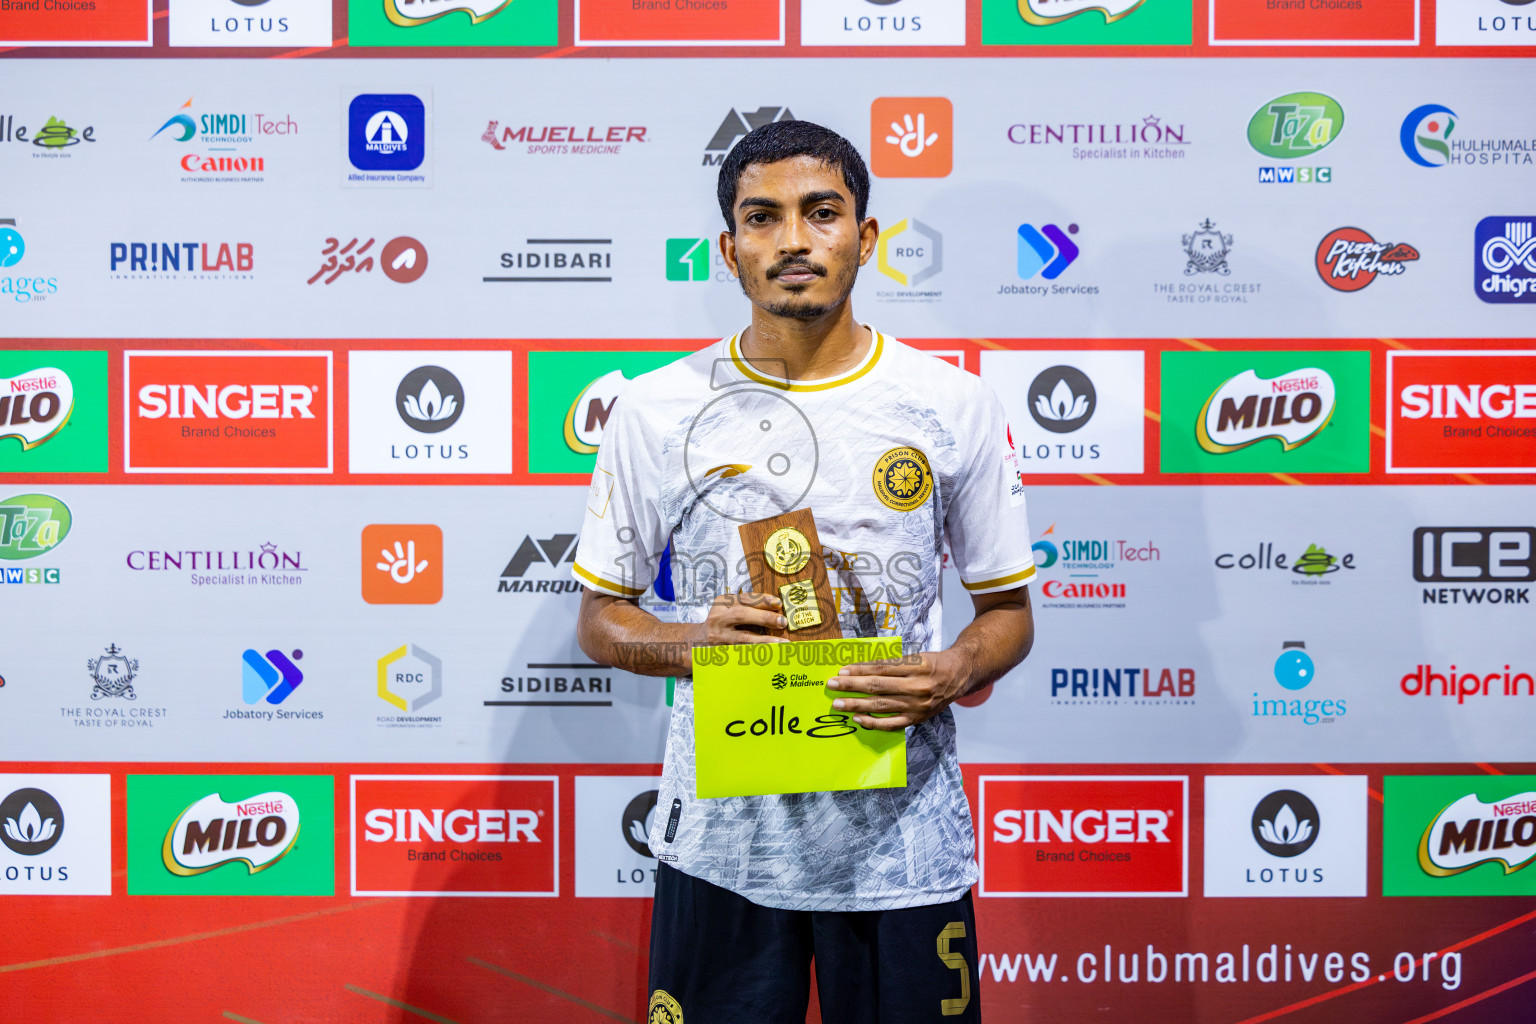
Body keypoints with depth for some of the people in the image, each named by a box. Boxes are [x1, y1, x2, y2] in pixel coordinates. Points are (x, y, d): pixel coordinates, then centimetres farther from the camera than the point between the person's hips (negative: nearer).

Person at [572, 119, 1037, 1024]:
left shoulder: (954, 406, -1)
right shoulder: (658, 411, -1)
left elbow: (1008, 610, 7)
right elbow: (601, 617, 6)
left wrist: (959, 671, -14)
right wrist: (691, 642, -14)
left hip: (904, 840, 0)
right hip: (723, 838, 0)